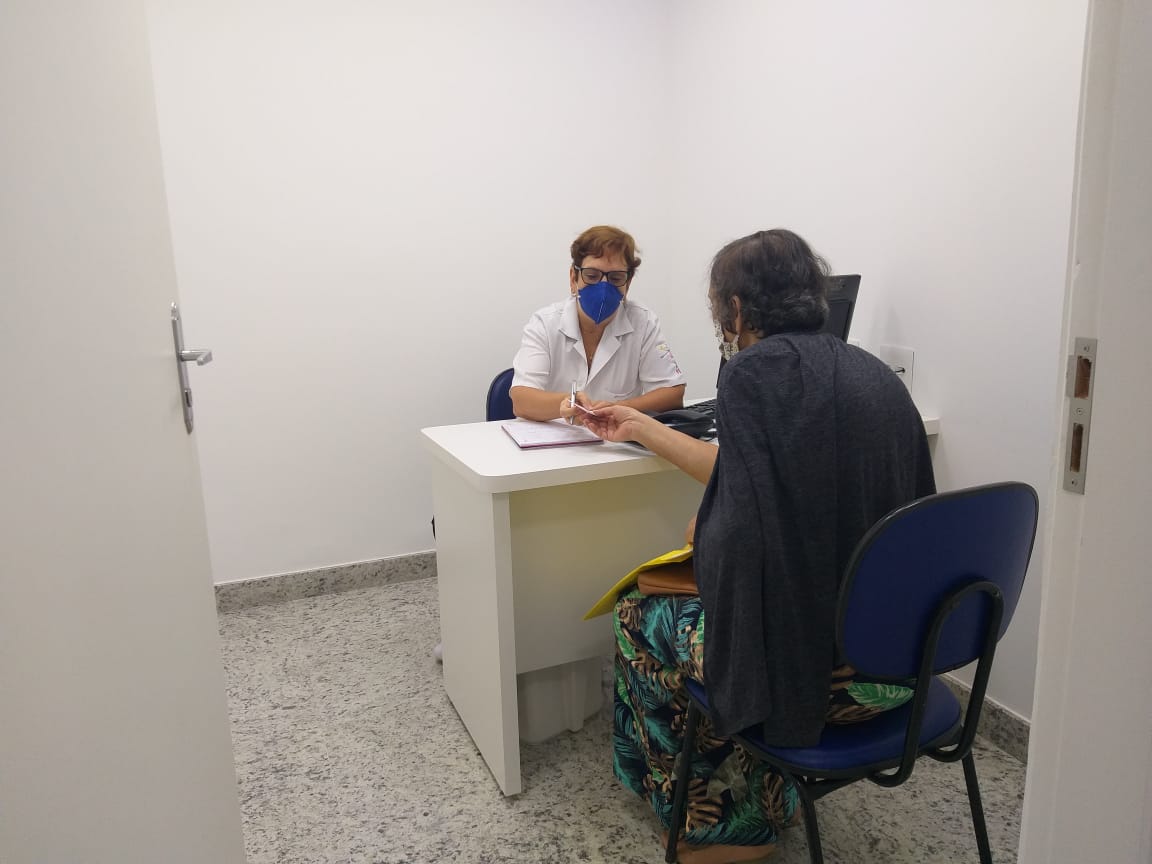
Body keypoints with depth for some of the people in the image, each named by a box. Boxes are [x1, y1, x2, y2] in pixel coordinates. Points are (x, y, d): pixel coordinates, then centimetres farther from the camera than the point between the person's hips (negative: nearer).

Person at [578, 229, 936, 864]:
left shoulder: (755, 370, -15)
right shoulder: (870, 371, 9)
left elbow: (745, 537, -22)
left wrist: (700, 535, 2)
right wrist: (640, 429, 27)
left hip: (813, 660, -8)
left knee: (640, 617, 18)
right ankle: (758, 805, 41)